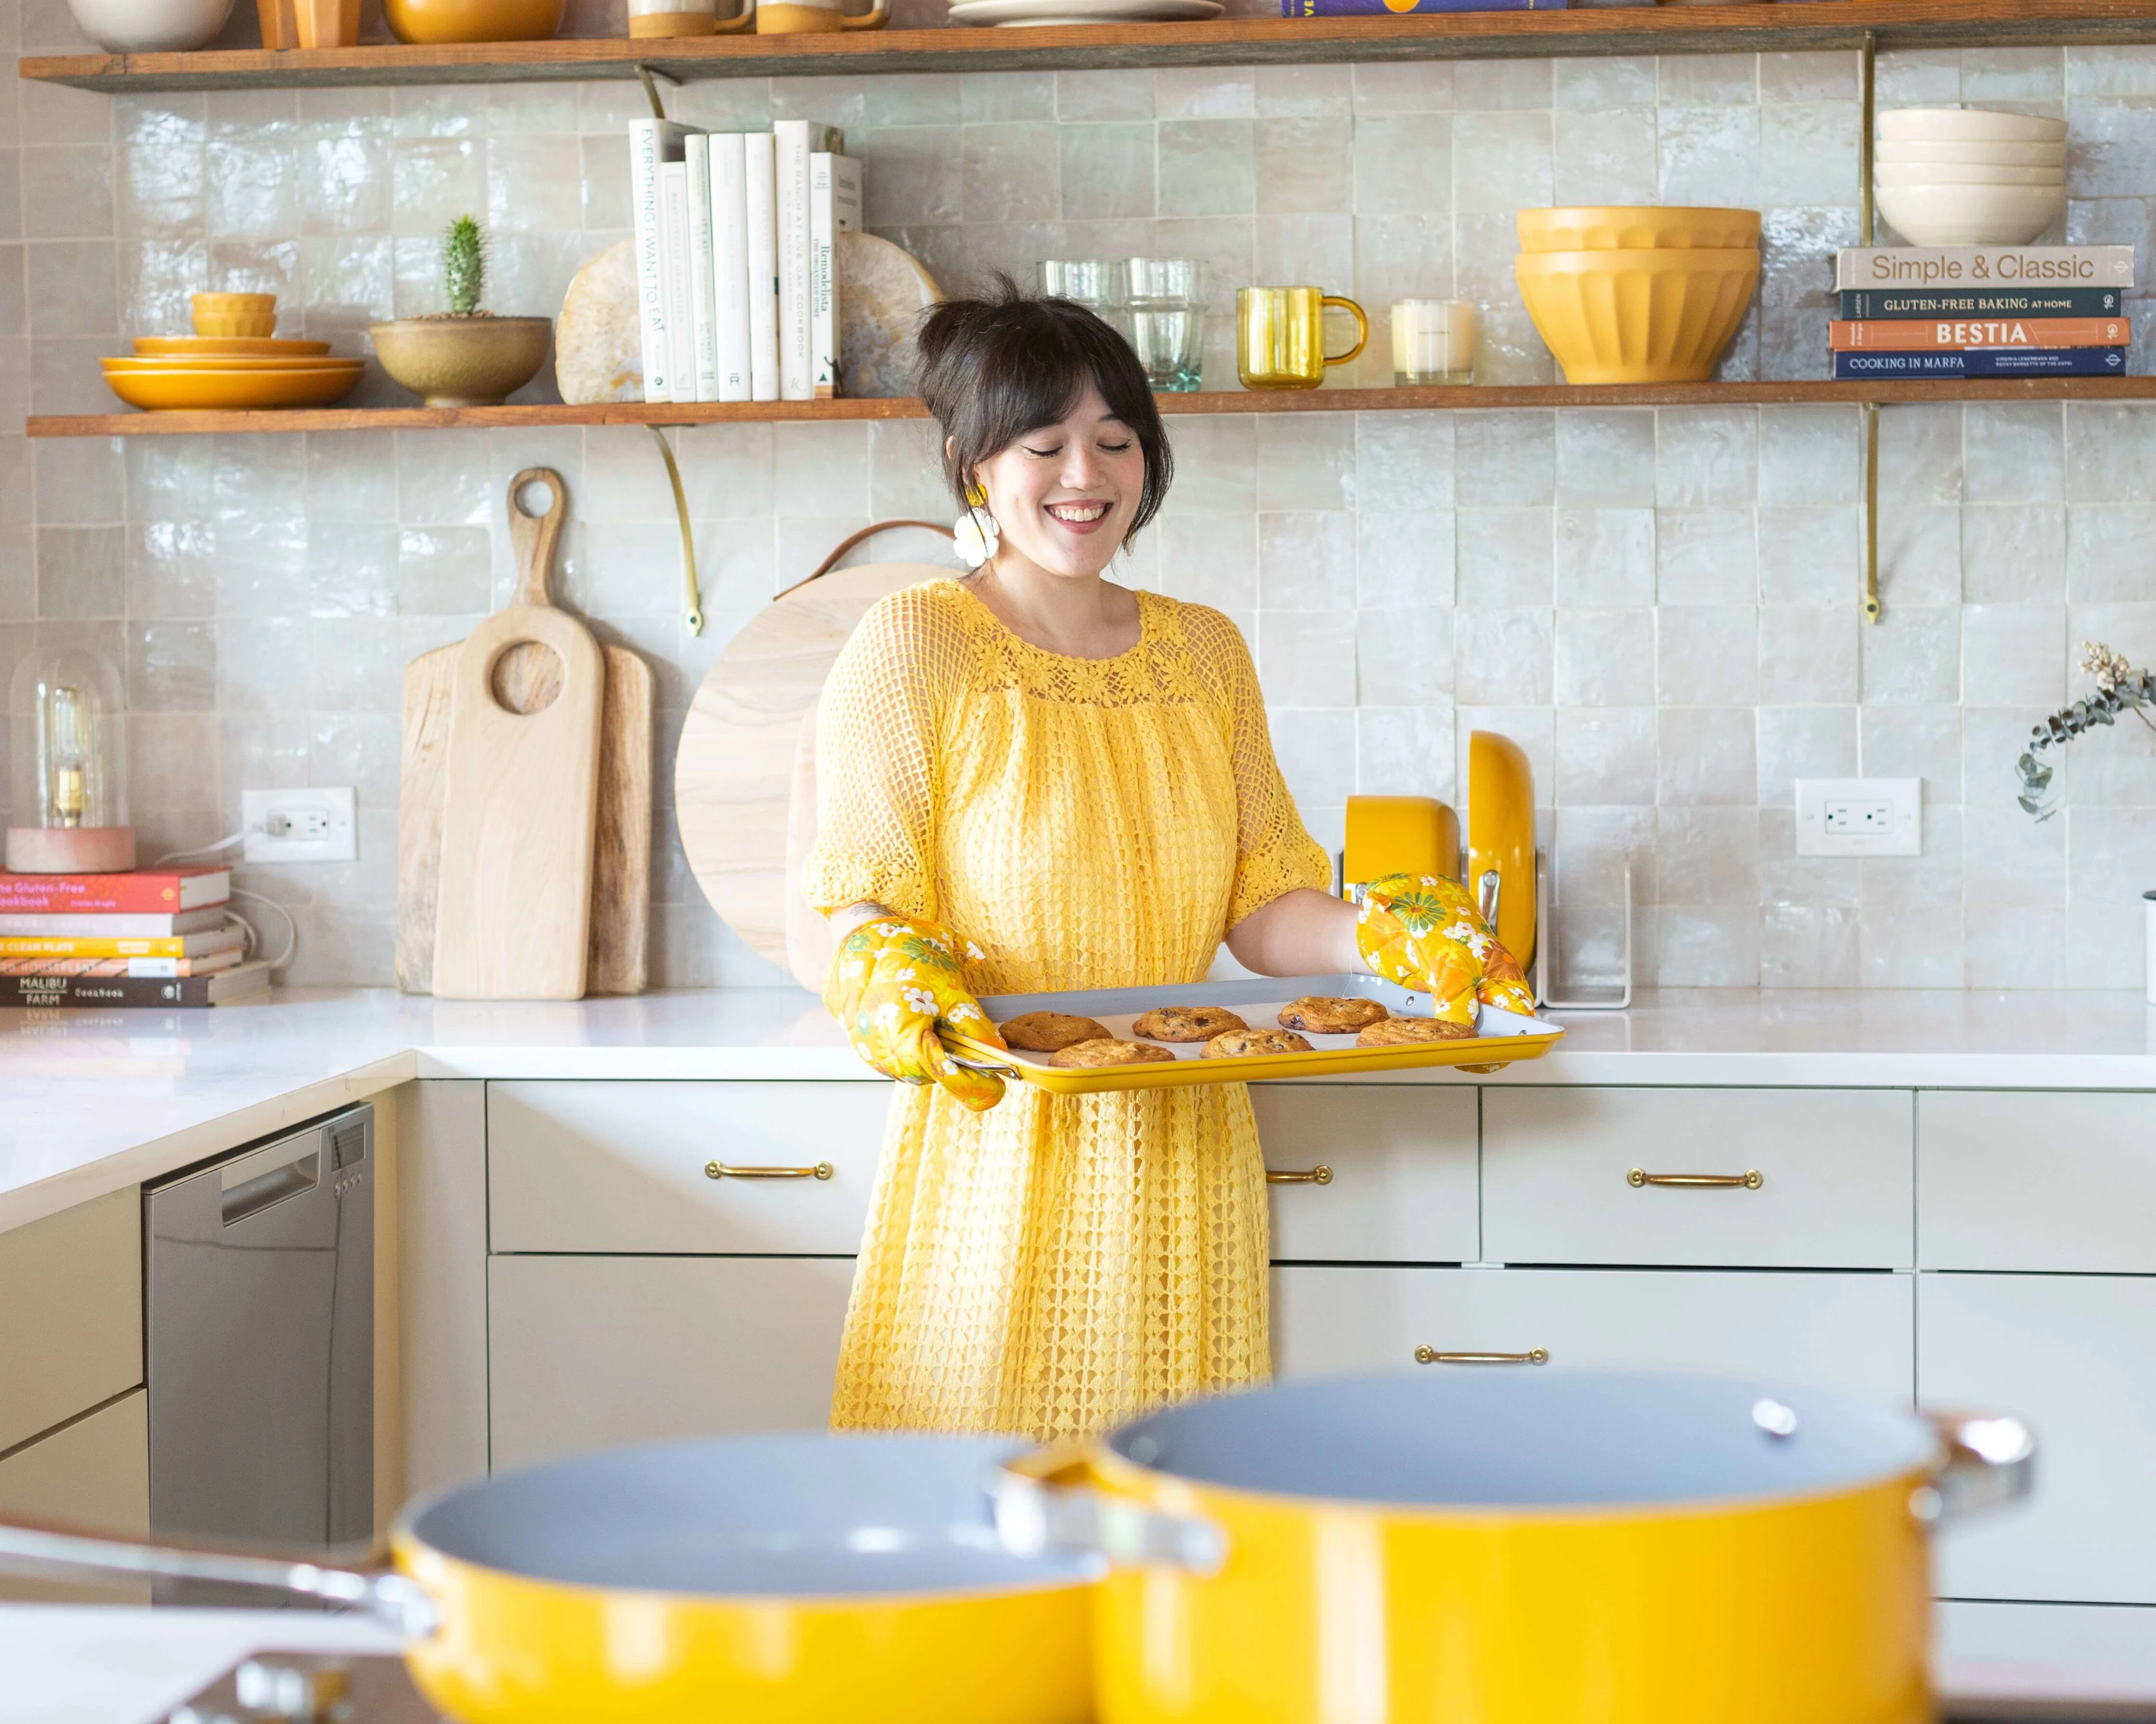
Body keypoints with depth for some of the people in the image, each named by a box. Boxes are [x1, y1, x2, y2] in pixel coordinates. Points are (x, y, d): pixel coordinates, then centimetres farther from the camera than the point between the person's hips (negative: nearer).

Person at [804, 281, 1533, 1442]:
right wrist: (898, 990, -25)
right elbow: (852, 910, -5)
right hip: (997, 1154, -4)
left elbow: (1261, 898, 13)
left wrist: (1378, 939, -5)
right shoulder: (911, 648, -1)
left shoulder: (1207, 653, 14)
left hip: (1183, 1161, 4)